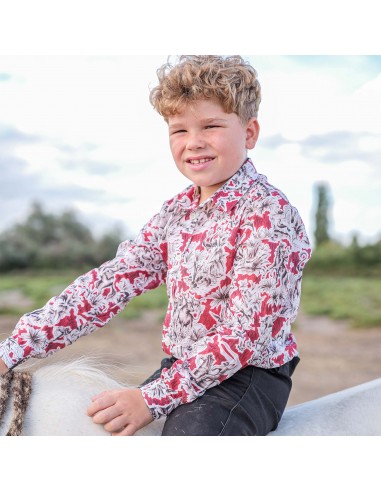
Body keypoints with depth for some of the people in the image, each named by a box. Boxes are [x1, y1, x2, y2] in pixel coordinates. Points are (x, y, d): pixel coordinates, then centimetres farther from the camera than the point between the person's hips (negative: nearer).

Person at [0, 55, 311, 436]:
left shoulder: (268, 213, -16)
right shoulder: (177, 211, 6)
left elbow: (245, 331, -21)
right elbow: (114, 279, -2)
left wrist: (154, 398, -24)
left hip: (250, 374, -7)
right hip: (181, 368, 7)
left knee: (189, 427, -32)